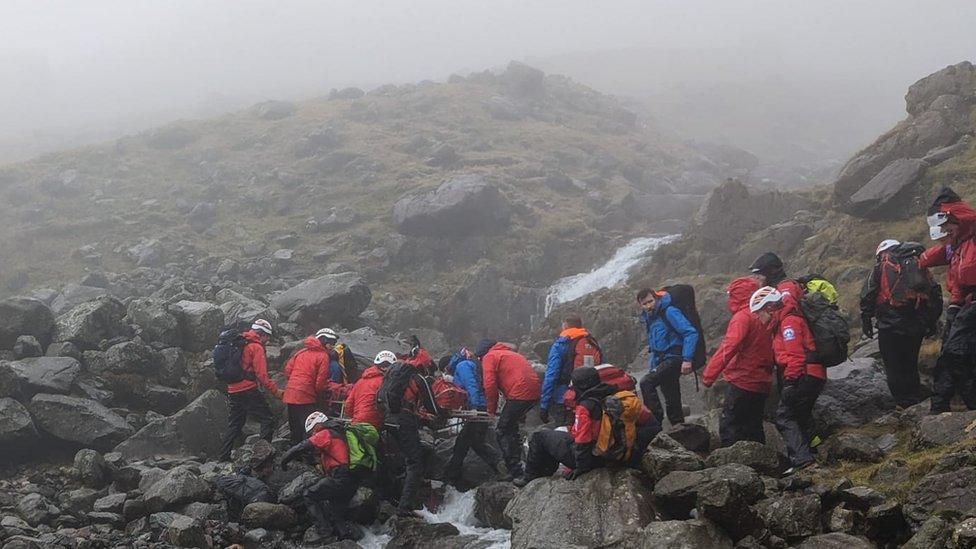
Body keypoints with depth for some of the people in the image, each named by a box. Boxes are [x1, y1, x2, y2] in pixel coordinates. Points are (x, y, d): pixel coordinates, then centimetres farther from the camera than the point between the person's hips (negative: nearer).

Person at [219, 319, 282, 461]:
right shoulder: (256, 347, -9)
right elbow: (261, 375, -15)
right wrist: (276, 391, -11)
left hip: (233, 390, 9)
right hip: (248, 390, -9)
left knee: (234, 423, 17)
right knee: (267, 420, -3)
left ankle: (224, 457, 18)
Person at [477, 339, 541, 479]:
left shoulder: (489, 357, 5)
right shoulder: (509, 353, 32)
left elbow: (490, 385, -6)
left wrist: (491, 409, 6)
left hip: (520, 393, -9)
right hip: (535, 392, 9)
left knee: (502, 431, -1)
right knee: (511, 427, 24)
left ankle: (515, 472, -5)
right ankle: (516, 465, 30)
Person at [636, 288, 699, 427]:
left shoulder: (669, 312, -12)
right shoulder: (648, 318, 14)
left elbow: (691, 333, -19)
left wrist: (687, 359, -24)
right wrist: (651, 365, 17)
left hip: (674, 358, -9)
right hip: (661, 360, 9)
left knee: (646, 383, -25)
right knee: (672, 401, 12)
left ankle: (656, 419, -24)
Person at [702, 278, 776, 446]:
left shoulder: (743, 317, -13)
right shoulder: (767, 318, 9)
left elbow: (729, 348, -22)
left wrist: (709, 375, -21)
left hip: (742, 381, -8)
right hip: (762, 383, 8)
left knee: (729, 426, -4)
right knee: (753, 427, 16)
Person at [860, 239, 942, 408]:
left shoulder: (881, 266, 3)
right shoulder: (920, 265, 15)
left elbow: (867, 295, -2)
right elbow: (935, 294, 14)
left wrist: (866, 321, 3)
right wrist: (932, 323, 19)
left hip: (891, 325, -5)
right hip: (917, 326, 5)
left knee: (894, 368, 0)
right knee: (911, 365, 16)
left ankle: (905, 403, -6)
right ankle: (916, 403, 15)